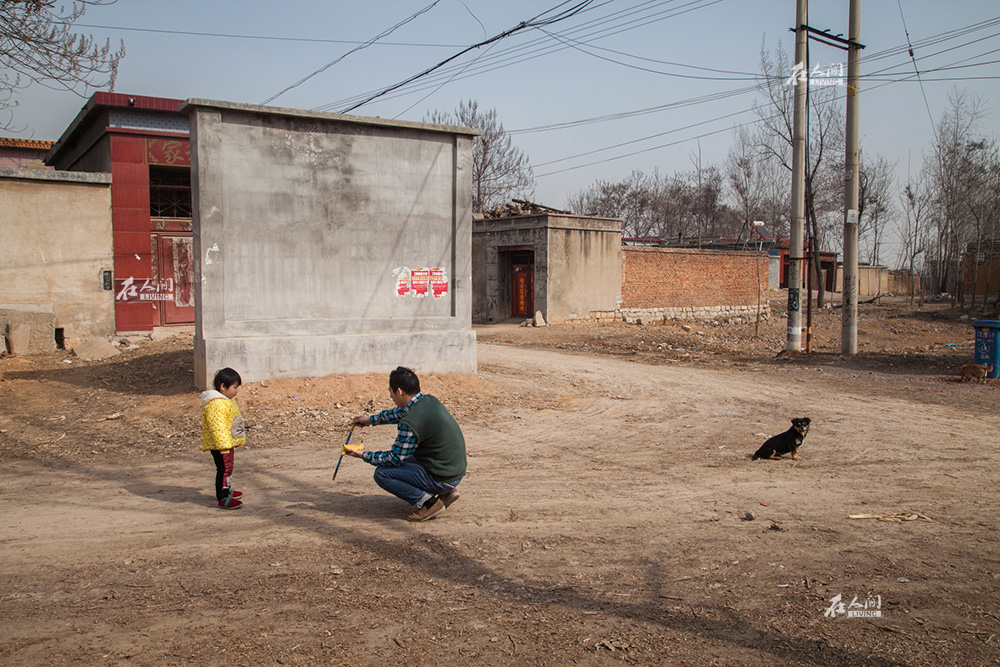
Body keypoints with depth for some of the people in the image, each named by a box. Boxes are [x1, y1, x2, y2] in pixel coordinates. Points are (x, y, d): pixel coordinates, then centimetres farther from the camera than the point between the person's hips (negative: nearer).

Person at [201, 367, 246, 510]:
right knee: (224, 468, -10)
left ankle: (225, 490, 38)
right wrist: (223, 446, -28)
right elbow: (218, 427, -27)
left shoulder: (226, 401, 13)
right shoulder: (216, 404, -23)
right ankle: (223, 499, -7)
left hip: (228, 443, 11)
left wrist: (237, 440, 30)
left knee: (227, 467, 22)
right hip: (220, 445, -11)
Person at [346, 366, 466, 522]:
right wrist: (372, 419, 33)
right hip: (457, 471, 9)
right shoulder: (430, 401, 3)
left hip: (441, 478, -9)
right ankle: (446, 492, 17)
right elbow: (403, 411, 24)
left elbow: (395, 459, -11)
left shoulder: (410, 423, -23)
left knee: (382, 474, -6)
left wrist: (364, 456, 2)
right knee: (405, 458, 30)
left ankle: (427, 501, -6)